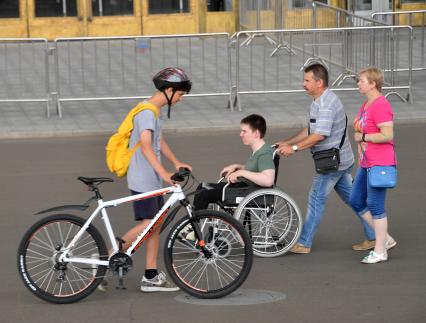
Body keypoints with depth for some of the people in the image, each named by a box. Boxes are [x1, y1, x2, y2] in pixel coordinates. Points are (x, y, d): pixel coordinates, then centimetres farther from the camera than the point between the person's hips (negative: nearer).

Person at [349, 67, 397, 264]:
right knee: (356, 201, 12)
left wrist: (362, 137, -15)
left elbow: (387, 135, -24)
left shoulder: (381, 106, -17)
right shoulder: (365, 105, 14)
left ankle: (380, 251, 5)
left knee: (375, 205, -5)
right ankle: (385, 239, 21)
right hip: (366, 164, 11)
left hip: (380, 164, -11)